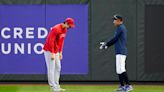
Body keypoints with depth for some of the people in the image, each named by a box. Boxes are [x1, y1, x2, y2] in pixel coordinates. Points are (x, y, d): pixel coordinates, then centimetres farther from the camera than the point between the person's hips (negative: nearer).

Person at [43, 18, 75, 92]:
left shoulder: (65, 30, 5)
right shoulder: (56, 29, -23)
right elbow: (51, 41, -25)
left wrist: (60, 52, 11)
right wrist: (52, 53, -27)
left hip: (56, 51, 10)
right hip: (49, 50, -10)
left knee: (58, 68, 11)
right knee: (51, 68, -8)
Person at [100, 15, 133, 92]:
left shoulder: (120, 28, -10)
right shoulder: (122, 28, 20)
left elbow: (115, 39, -13)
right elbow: (116, 40, 23)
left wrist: (106, 44, -2)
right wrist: (106, 45, 18)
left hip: (121, 51, -11)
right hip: (121, 51, 11)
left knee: (121, 69, -14)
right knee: (119, 69, 11)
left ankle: (128, 85, -17)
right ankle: (122, 86, 13)